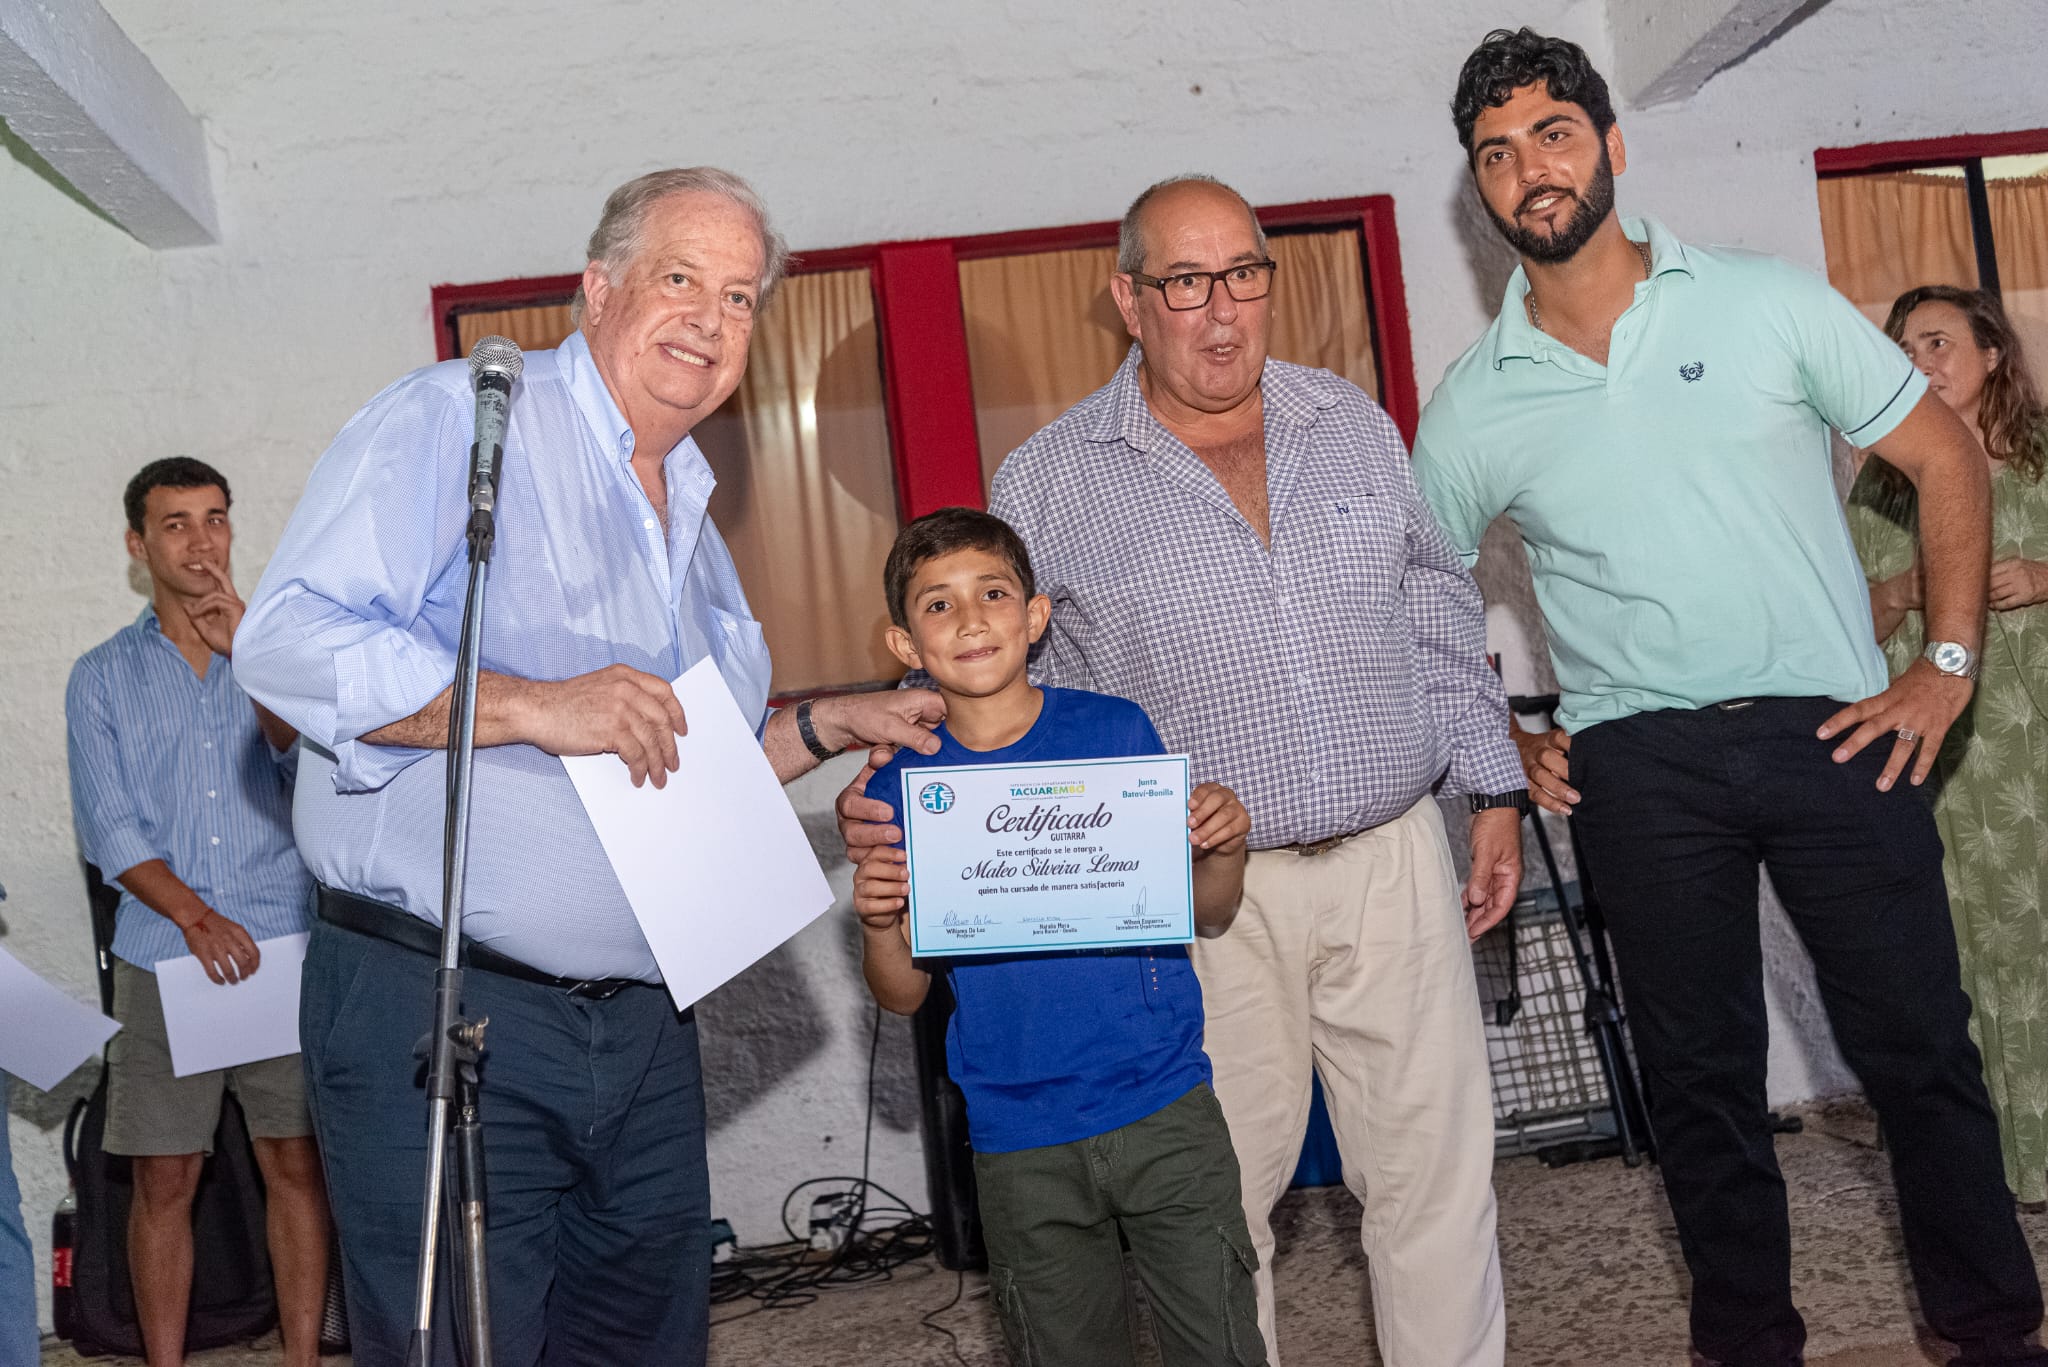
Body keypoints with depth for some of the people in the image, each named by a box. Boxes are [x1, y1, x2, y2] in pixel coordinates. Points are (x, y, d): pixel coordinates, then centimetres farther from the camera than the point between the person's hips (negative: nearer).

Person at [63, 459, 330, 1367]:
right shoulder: (102, 677, 9)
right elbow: (109, 828, 1)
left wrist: (242, 651, -12)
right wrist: (196, 918, -13)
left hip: (286, 949, 0)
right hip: (161, 959, 0)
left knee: (297, 1162, 1)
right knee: (164, 1178, 3)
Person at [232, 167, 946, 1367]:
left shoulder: (691, 520, 19)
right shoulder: (457, 421, -7)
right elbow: (291, 639, -18)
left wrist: (831, 726, 15)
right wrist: (531, 705, -26)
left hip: (642, 1032, 8)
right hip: (439, 1012, -7)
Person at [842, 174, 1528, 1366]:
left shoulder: (1354, 425, 9)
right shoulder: (1053, 480, -1)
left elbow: (1440, 613, 15)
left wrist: (1496, 789, 13)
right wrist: (903, 796, -15)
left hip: (1394, 861, 3)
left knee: (1438, 1165, 10)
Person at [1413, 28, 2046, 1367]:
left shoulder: (1769, 301, 1)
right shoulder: (1473, 407, 3)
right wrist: (1500, 742, 2)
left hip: (1835, 733, 0)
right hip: (1642, 771, 1)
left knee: (1921, 1048, 7)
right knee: (1702, 1076, 10)